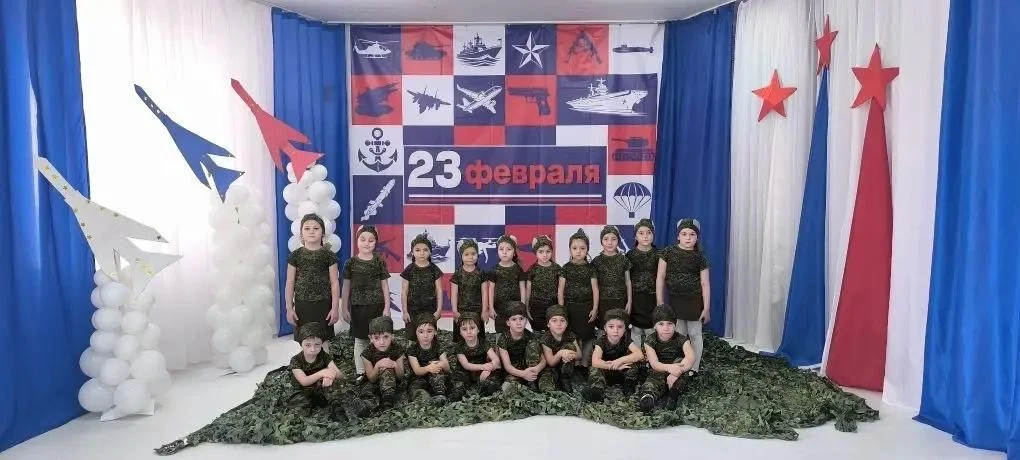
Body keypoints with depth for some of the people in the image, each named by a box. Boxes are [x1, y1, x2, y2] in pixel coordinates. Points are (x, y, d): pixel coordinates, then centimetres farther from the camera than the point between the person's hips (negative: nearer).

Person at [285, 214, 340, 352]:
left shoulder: (329, 255, -2)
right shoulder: (295, 255, 1)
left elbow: (334, 283, -1)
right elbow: (290, 283, 4)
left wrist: (335, 308, -5)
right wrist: (289, 308, 1)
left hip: (323, 305, -1)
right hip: (302, 305, 1)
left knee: (323, 342, 3)